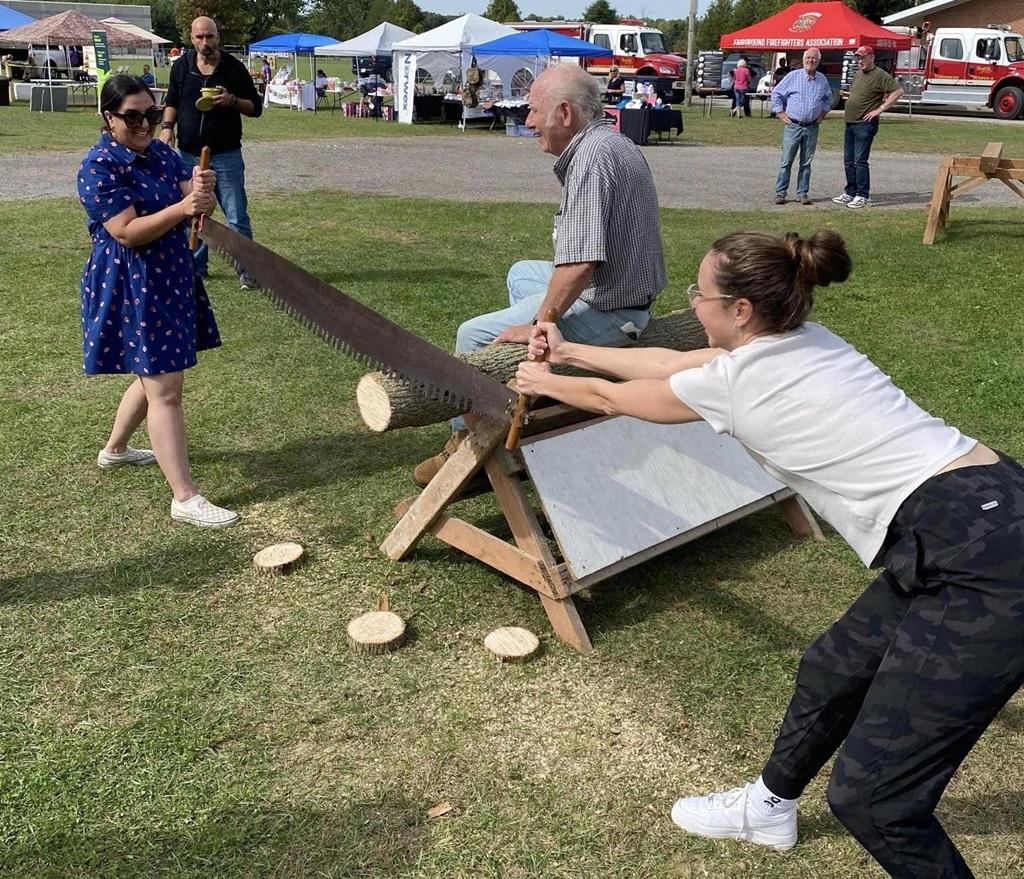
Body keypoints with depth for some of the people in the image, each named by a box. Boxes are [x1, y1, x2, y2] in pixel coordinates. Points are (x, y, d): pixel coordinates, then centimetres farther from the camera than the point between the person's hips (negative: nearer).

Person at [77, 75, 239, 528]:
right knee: (165, 390, -10)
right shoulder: (100, 166, -14)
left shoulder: (162, 153, 7)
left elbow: (199, 209, -2)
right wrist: (182, 207, -33)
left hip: (169, 277, 8)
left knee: (153, 373, 22)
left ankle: (114, 449, 46)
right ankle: (185, 498, -6)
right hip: (130, 286, -8)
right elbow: (128, 233, -22)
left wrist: (202, 190, -25)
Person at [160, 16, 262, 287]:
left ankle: (246, 269, 4)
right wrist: (167, 127, -2)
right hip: (189, 155, 3)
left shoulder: (234, 67, -4)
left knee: (237, 217, -4)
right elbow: (172, 102, 16)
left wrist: (232, 100, -19)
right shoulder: (181, 66, 4)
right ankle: (197, 266, 23)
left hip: (226, 155, -3)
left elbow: (255, 107, -1)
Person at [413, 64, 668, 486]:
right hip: (627, 290, 11)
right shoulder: (612, 142, 11)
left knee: (474, 335, -7)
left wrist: (538, 324, -21)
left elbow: (580, 263, -31)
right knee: (521, 273, 31)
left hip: (604, 311, -11)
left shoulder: (591, 155, -23)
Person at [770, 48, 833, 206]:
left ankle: (803, 193, 12)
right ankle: (780, 192, 2)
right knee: (786, 161, -3)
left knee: (806, 163, 6)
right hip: (793, 126, -3)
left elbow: (828, 97, 26)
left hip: (812, 128, 3)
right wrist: (780, 113, -2)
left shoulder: (822, 79, 9)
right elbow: (776, 93, 2)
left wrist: (823, 113, 16)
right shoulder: (793, 76, -2)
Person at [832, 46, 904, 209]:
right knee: (849, 160, 11)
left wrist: (880, 109, -18)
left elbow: (898, 91, -16)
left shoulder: (880, 75, -10)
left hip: (865, 124, -9)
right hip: (850, 122, 9)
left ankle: (863, 196, -5)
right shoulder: (857, 74, 15)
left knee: (860, 161, -10)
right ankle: (850, 192, 20)